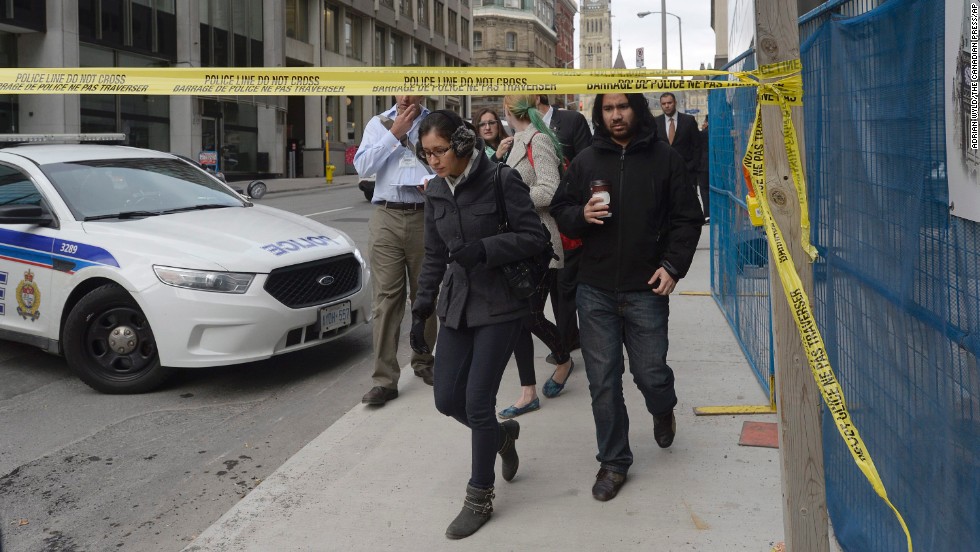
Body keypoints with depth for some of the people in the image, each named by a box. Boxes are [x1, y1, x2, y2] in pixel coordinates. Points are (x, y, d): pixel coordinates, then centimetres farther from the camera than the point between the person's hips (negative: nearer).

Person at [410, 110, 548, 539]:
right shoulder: (436, 192, 5)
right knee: (447, 398, 6)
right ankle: (503, 434, 37)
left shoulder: (501, 181, -13)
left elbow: (535, 237, -13)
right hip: (458, 304, 6)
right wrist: (421, 310, 10)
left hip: (499, 305, -6)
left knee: (477, 400, -6)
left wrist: (483, 249, -24)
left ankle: (480, 498, 13)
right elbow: (434, 257, 12)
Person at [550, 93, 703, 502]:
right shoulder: (585, 161, 7)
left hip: (646, 289, -1)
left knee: (650, 374, 2)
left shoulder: (664, 158, 2)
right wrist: (581, 215, -11)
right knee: (603, 381, 4)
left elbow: (688, 218, 4)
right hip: (595, 291, 2)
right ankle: (613, 462, 20)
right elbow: (560, 211, 11)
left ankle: (663, 410, 40)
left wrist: (673, 265, -8)